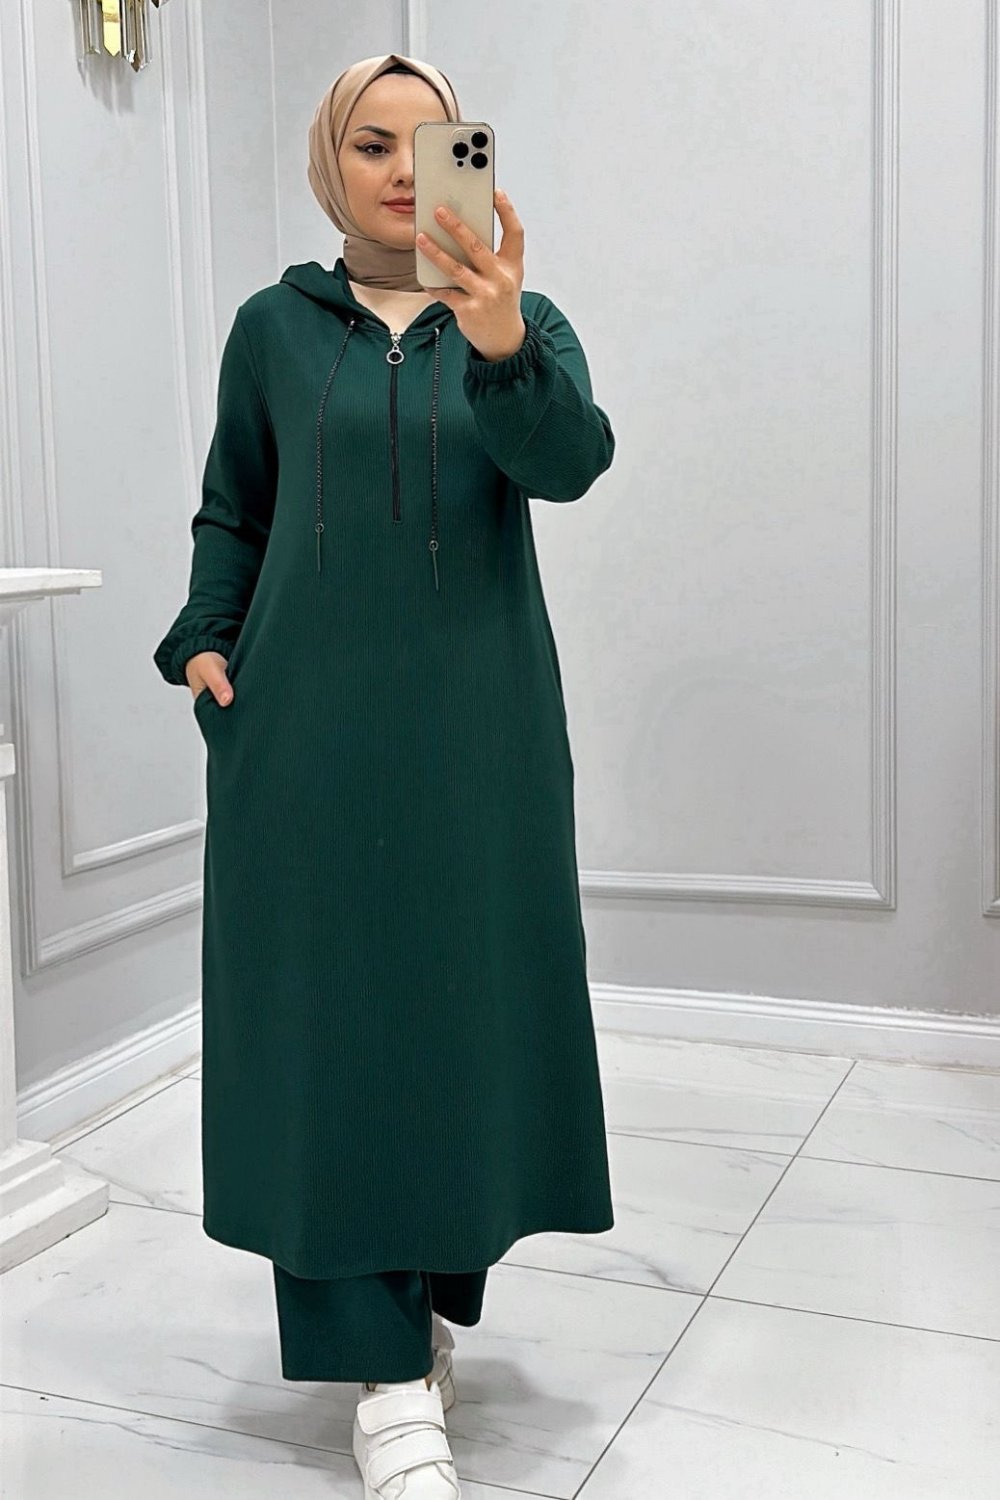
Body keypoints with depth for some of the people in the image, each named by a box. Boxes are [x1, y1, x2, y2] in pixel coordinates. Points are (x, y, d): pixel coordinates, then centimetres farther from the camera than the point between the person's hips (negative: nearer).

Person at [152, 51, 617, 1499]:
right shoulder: (274, 327, 9)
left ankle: (443, 1297, 26)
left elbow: (570, 460, -14)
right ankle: (386, 1380, 3)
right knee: (328, 1010, -4)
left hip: (476, 724, 0)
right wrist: (203, 639, -2)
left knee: (471, 999, 4)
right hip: (309, 722, 0)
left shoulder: (522, 321, 7)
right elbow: (230, 513, 15)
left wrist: (499, 342, -32)